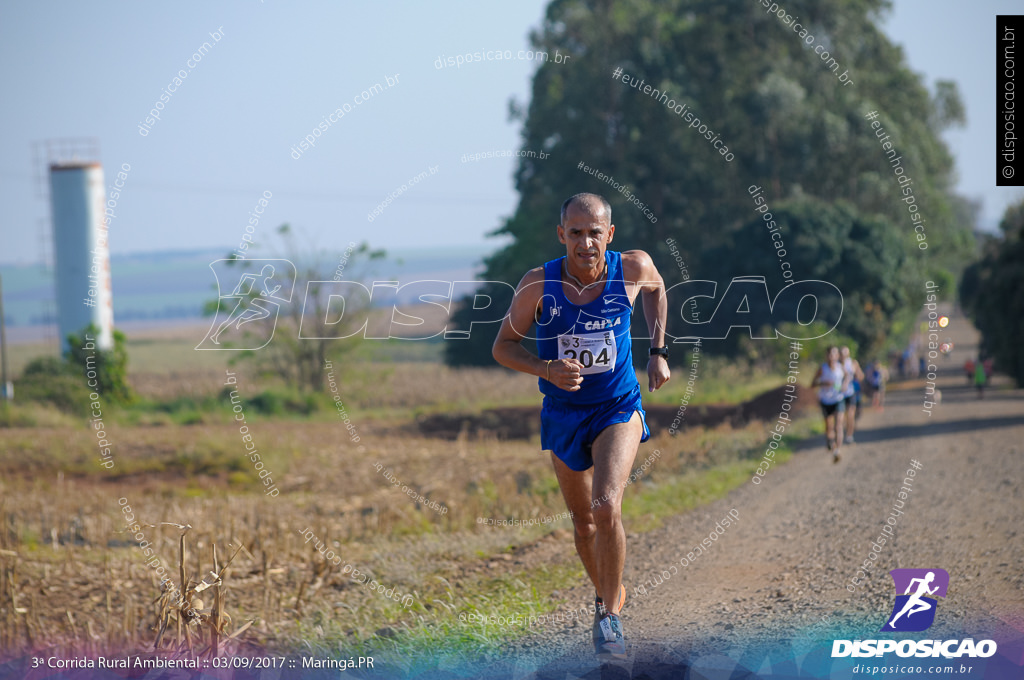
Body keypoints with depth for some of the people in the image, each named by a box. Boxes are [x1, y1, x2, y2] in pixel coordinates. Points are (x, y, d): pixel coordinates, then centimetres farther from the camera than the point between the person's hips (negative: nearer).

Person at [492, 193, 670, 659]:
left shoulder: (633, 268, -15)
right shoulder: (539, 284, -18)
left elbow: (656, 289, 11)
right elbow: (503, 346, -7)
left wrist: (658, 352, 5)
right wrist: (547, 370, -25)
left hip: (618, 409, -2)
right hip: (563, 413, 2)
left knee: (606, 507, -23)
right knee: (583, 521, 15)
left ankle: (610, 616, -7)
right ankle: (607, 595, 43)